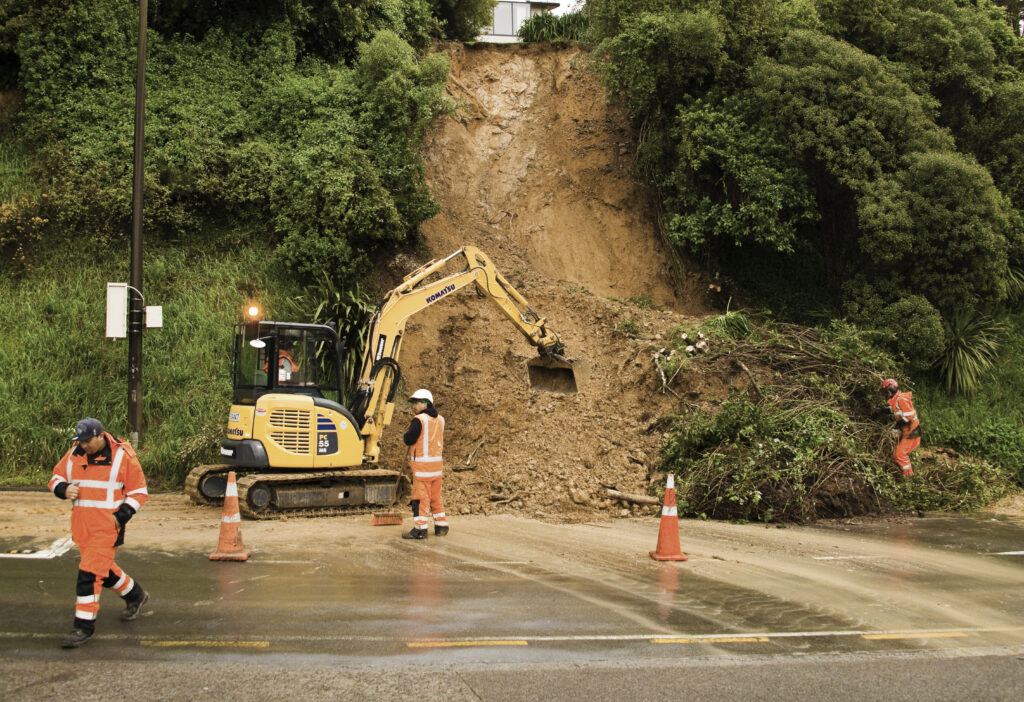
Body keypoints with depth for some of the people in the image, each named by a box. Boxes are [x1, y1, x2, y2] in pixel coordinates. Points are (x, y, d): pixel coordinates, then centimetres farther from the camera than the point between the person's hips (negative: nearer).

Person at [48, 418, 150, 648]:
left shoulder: (122, 456, -8)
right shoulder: (74, 454, 5)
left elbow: (139, 492, -3)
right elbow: (56, 477, 16)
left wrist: (121, 516, -14)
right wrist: (63, 489, -8)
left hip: (107, 525, -6)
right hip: (81, 525, 6)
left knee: (89, 573, -12)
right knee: (102, 567, 19)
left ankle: (84, 626, -4)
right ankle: (135, 596, 43)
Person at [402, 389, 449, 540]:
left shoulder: (419, 420, -13)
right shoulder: (439, 420, 11)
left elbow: (408, 440, -14)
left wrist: (410, 427, 5)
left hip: (422, 465, -8)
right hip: (437, 463, 8)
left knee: (420, 497, -4)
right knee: (436, 496, 16)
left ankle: (420, 529, -5)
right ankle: (441, 526, 21)